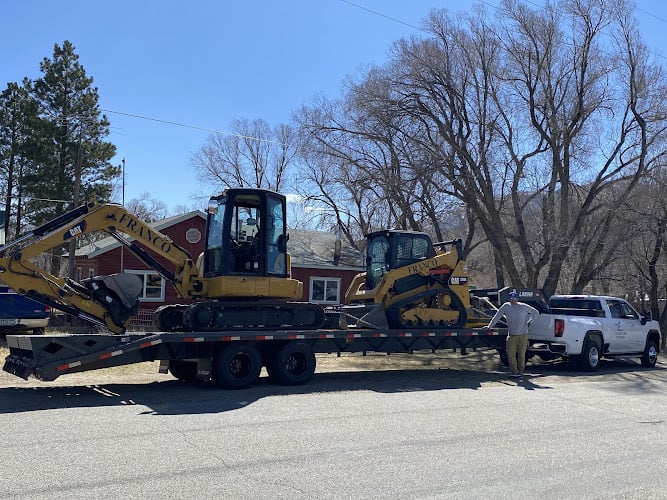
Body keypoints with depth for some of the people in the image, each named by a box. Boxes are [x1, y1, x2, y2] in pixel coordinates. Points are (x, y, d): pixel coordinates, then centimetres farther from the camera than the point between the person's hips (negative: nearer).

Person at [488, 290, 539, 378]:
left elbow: (536, 312, 12)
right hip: (511, 334, 1)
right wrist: (490, 326, 1)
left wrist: (528, 321, 4)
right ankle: (514, 371, 1)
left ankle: (520, 371, 13)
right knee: (510, 353, -6)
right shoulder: (506, 306, 1)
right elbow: (497, 316, 4)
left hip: (523, 334, -1)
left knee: (521, 353, 2)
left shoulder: (523, 306, 0)